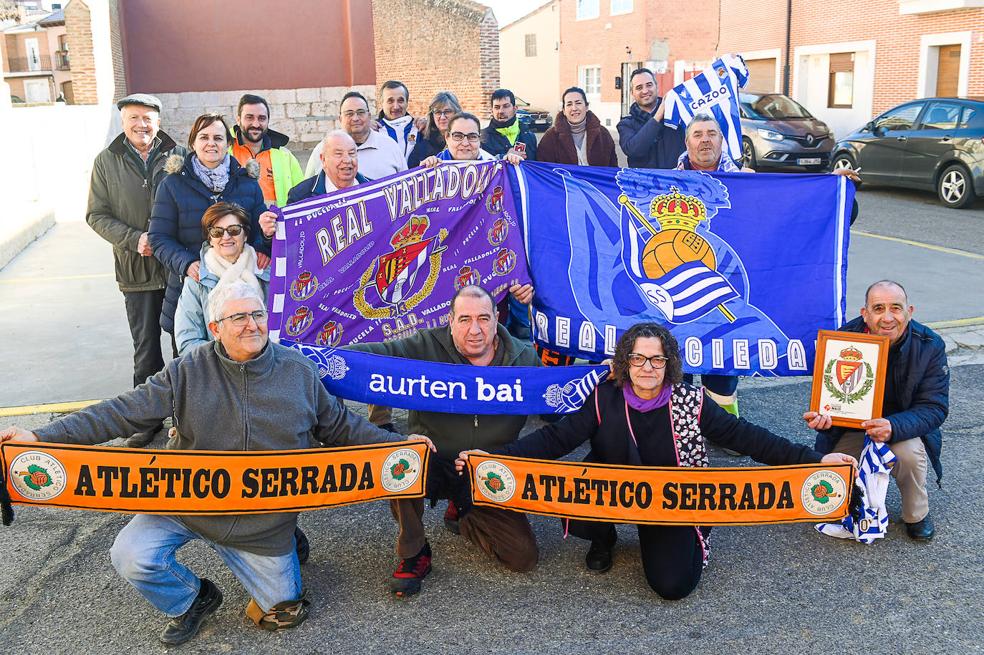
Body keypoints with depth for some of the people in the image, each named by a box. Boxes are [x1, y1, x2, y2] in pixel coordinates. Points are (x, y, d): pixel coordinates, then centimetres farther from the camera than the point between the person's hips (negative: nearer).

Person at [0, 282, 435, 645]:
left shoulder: (298, 371, -4)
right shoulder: (189, 372, -9)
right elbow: (125, 412, -14)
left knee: (285, 609, 4)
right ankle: (190, 602, 14)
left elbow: (339, 426, 5)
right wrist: (42, 437, -24)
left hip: (264, 518, 0)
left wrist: (397, 444, -2)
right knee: (131, 558, -20)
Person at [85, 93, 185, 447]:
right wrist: (134, 240, -13)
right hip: (137, 269, 1)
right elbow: (97, 215, 2)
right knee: (146, 346, 8)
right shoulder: (107, 162, 1)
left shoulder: (179, 156, -3)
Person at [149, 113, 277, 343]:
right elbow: (159, 238, 1)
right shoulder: (173, 185, 4)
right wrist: (186, 263, -18)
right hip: (189, 287, -1)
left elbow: (258, 233, 10)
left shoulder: (247, 183, 9)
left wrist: (266, 235, -16)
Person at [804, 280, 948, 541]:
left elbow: (935, 407, -20)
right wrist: (821, 416, -37)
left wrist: (894, 427, -42)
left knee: (908, 453, -35)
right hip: (852, 426, 1)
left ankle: (917, 515, -3)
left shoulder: (930, 346, -18)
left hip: (905, 425, -1)